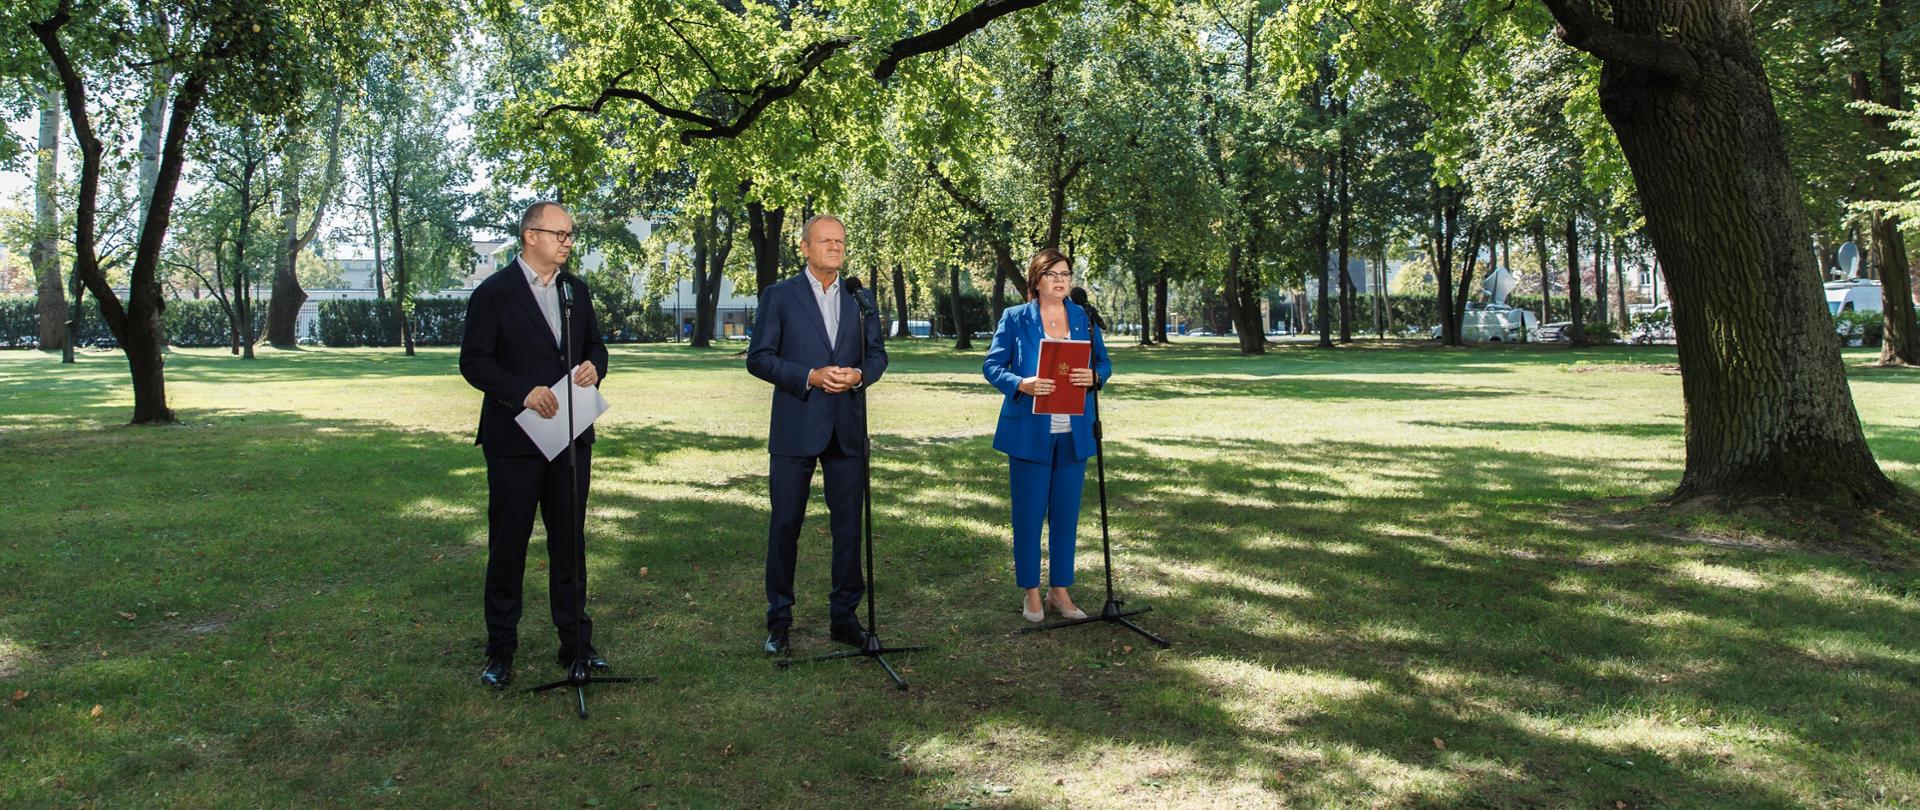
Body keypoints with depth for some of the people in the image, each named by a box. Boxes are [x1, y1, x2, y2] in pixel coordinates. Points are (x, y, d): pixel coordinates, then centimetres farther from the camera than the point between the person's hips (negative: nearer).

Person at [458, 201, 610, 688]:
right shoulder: (493, 293, -6)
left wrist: (593, 366, -6)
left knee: (570, 541, 11)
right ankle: (501, 651, 16)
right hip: (515, 440, -5)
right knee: (508, 545, 5)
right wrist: (523, 392, -22)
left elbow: (595, 344, 18)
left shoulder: (576, 290, 10)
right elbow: (473, 361, -9)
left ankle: (575, 642, 21)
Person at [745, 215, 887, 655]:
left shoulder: (860, 298, 11)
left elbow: (877, 354, 12)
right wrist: (810, 376, -17)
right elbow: (758, 358, -4)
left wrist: (858, 374, -10)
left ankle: (844, 615, 20)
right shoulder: (779, 296, 1)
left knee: (849, 525, 7)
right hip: (795, 429, -3)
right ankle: (779, 619, 16)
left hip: (846, 430, 3)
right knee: (785, 525, 3)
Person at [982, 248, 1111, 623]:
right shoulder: (1015, 318, 1)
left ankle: (1060, 591, 21)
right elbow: (992, 365, -3)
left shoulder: (1084, 318, 10)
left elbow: (1104, 362, 10)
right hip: (1030, 433, -3)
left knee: (1066, 514, 9)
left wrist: (1094, 376, -14)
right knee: (1029, 514, 2)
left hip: (1074, 434, 3)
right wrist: (1021, 384, -22)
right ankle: (1031, 593, 15)